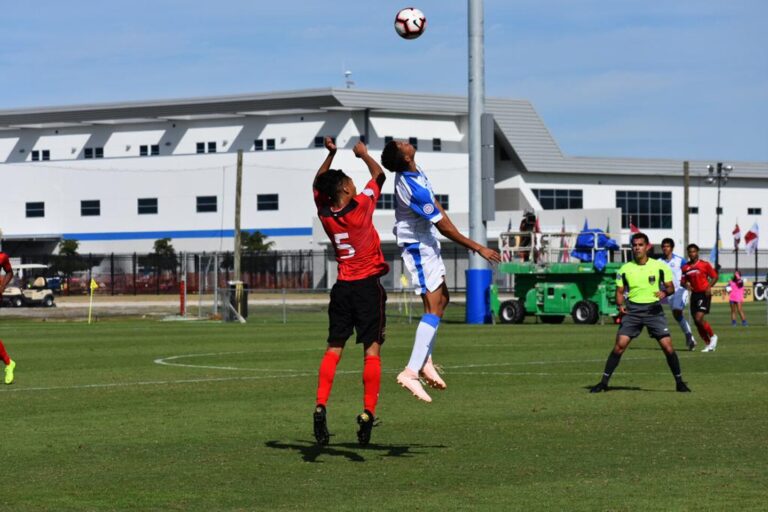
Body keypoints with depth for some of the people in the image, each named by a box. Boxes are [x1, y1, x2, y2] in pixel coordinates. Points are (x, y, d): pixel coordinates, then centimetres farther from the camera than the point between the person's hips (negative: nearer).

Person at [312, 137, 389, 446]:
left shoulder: (325, 213, -1)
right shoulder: (361, 207, -12)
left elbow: (317, 184, 20)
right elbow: (379, 175, 3)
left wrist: (330, 154, 21)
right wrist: (363, 154, 19)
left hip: (342, 288, 4)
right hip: (368, 286, -4)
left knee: (334, 349, 7)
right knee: (372, 350, -3)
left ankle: (320, 407, -5)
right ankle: (368, 413, -10)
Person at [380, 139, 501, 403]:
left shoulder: (415, 173, -1)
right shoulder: (413, 188, -30)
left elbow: (436, 207, 14)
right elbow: (444, 226, -24)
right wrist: (478, 248, -18)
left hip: (426, 245, 10)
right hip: (419, 249, -10)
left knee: (442, 299, 17)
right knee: (434, 308, -12)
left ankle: (426, 362, 20)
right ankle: (411, 372, -17)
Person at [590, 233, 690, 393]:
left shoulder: (659, 266, 1)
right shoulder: (625, 269, 5)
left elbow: (671, 287, 5)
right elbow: (620, 291, 11)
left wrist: (665, 292, -17)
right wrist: (620, 305, -8)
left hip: (653, 309, -1)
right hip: (632, 310, 1)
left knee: (668, 346, -8)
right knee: (619, 345, -9)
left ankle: (679, 382, 7)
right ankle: (604, 382, -1)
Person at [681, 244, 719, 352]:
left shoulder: (705, 265, -4)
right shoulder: (685, 267, 8)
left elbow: (714, 276, 1)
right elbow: (683, 281, 14)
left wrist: (709, 287, -14)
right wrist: (686, 285, -9)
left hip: (704, 294, -6)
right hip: (694, 294, 6)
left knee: (699, 318, -19)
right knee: (696, 322, 4)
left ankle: (713, 336, 2)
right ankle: (709, 344, 16)